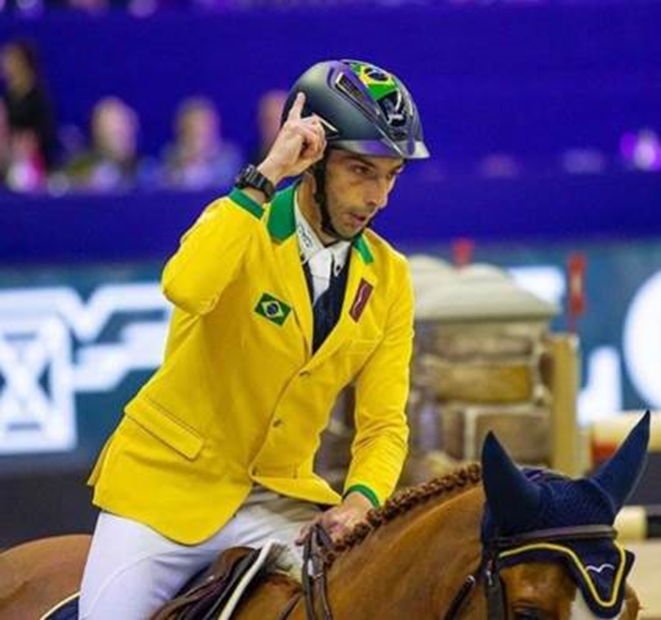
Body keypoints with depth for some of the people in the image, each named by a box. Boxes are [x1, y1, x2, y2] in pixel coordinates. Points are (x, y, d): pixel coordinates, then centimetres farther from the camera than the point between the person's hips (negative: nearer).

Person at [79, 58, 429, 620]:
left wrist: (361, 499, -20)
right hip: (168, 482, -4)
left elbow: (384, 423, 1)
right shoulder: (243, 226, -11)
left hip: (279, 499, 4)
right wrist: (265, 177, -31)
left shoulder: (389, 279, 1)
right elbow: (186, 288, -35)